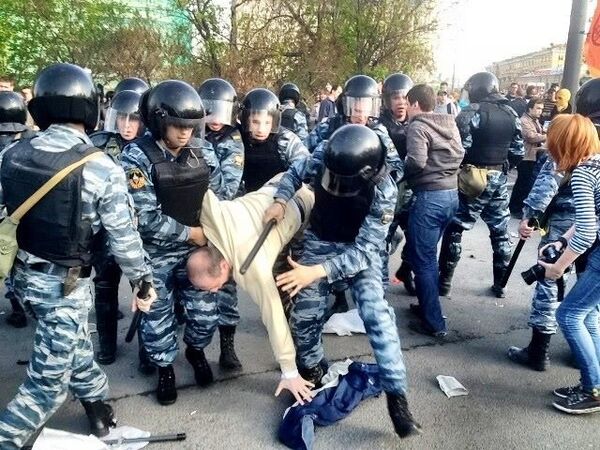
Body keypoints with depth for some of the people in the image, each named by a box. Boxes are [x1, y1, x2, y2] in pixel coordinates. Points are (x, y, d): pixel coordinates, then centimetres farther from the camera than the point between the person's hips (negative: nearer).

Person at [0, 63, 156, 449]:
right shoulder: (102, 169, -19)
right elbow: (124, 238, -13)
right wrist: (143, 281, 1)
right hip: (66, 283, -6)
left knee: (73, 344, 28)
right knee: (50, 380, 9)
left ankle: (97, 404, 45)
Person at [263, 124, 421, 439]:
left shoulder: (382, 192, -31)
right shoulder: (323, 157, -22)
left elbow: (365, 249, -32)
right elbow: (295, 173, 0)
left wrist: (317, 271, -41)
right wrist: (280, 200, -20)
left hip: (359, 250, -3)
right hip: (318, 242, 3)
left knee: (376, 313, -20)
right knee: (304, 316, 2)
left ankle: (396, 396, -10)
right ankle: (312, 372, 30)